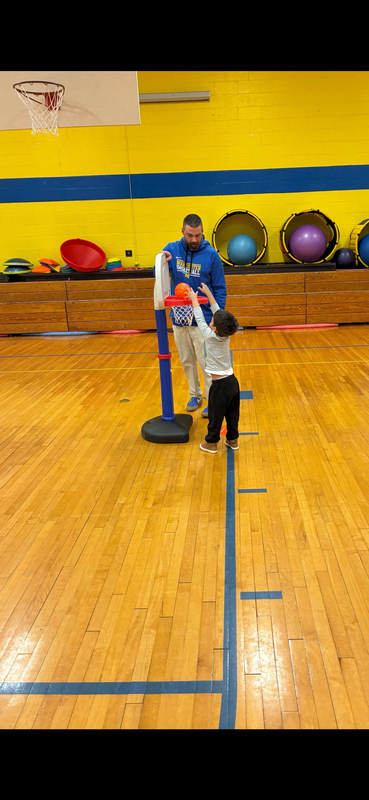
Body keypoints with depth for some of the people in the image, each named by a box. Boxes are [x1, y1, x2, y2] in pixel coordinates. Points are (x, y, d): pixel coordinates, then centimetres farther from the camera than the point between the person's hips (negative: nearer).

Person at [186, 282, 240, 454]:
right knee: (232, 414, 16)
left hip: (220, 385, -6)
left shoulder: (210, 337, -19)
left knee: (215, 416, 8)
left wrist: (194, 299, 6)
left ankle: (211, 443, 21)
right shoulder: (226, 334, -3)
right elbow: (218, 312, 7)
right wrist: (208, 294, 15)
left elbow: (200, 319, -6)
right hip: (232, 381, 6)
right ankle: (233, 440, 29)